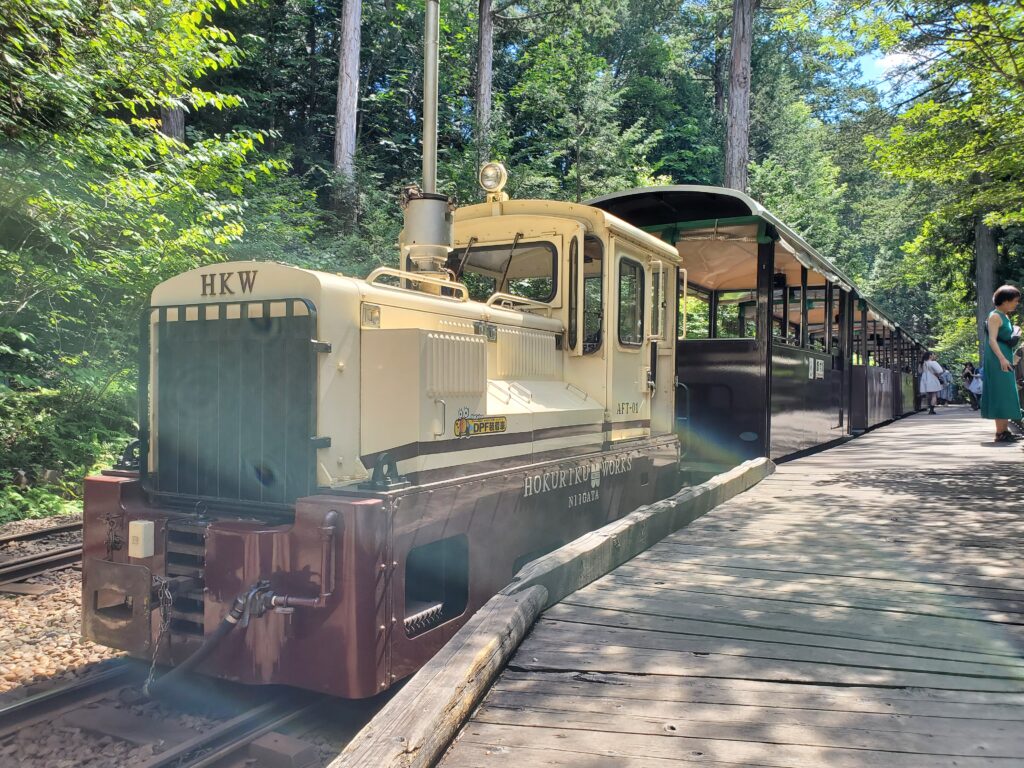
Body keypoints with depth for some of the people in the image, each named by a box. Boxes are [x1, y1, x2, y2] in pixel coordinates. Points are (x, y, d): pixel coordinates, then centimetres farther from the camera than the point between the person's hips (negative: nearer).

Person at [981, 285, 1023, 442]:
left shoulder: (1005, 317, 18)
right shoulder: (995, 316, -11)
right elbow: (992, 340, -21)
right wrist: (1002, 359, -30)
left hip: (1006, 359, 10)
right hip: (997, 360, -10)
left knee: (1007, 395, 11)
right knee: (1001, 393, -11)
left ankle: (1005, 430, 16)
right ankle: (1000, 433, -11)